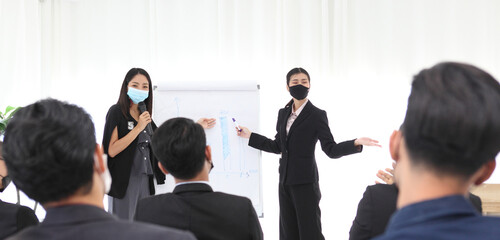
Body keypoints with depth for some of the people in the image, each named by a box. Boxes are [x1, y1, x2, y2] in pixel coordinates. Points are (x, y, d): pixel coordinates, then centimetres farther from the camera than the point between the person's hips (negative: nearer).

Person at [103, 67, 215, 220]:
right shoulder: (117, 112, -6)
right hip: (124, 180, -6)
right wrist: (138, 128, -17)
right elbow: (111, 151, -16)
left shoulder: (144, 114, 14)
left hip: (145, 179, 7)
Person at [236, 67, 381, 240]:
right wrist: (250, 136, 18)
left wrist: (356, 143, -25)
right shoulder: (283, 114, 12)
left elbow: (331, 150, -9)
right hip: (285, 181, 6)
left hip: (305, 182, -6)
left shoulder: (317, 115, -6)